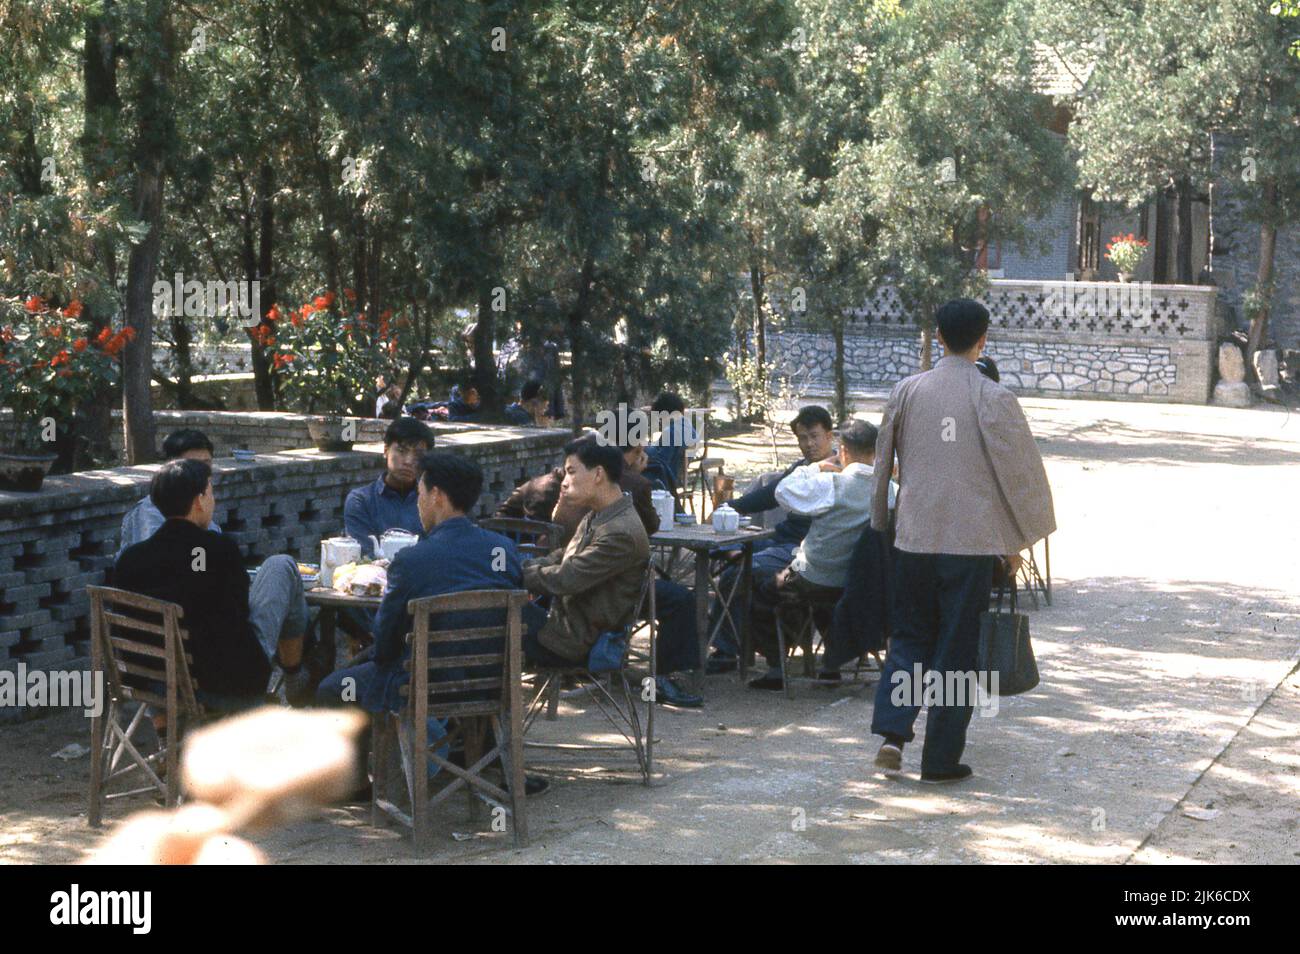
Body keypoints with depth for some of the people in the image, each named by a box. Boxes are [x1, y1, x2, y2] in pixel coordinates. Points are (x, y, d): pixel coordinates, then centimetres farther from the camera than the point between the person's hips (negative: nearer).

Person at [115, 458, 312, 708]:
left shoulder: (128, 559, -5)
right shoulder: (221, 549, -18)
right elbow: (239, 612, -3)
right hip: (238, 689, -5)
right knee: (282, 566, 12)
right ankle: (296, 679, 23)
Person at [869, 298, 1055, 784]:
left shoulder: (907, 391, 2)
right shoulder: (993, 398, -8)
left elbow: (885, 462, 12)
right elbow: (1019, 470, -3)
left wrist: (883, 521, 26)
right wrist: (1016, 539, 9)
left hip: (913, 537, 3)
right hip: (971, 540, -3)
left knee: (909, 636, 15)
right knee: (956, 648, 6)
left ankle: (892, 733, -3)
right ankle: (940, 758, 10)